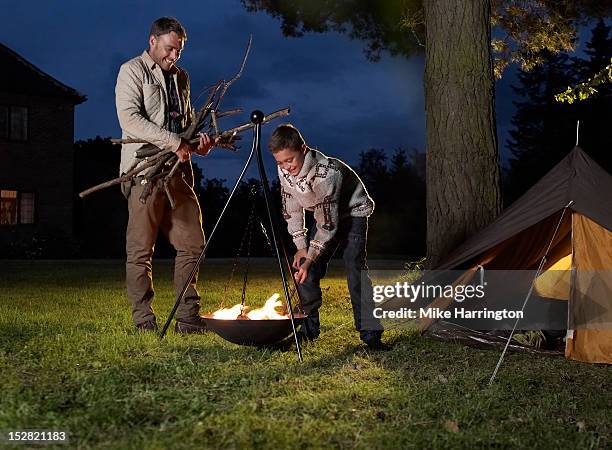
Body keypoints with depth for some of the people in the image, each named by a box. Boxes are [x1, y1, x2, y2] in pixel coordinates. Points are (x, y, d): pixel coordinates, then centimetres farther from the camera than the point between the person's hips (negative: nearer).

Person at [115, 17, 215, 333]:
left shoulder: (180, 76, 22)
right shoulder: (132, 71, 0)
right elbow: (129, 118, -14)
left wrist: (199, 143, 5)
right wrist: (174, 142, -20)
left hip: (178, 171, 7)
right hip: (145, 171, -7)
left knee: (192, 245, 3)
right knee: (140, 250, -3)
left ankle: (188, 318, 10)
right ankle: (144, 322, 4)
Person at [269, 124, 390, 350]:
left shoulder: (326, 172, -36)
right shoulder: (284, 171, -15)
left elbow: (328, 223, -33)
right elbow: (291, 210, -3)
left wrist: (310, 258, -33)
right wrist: (301, 247, -8)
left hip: (353, 211, -6)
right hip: (324, 215, 7)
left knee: (354, 267, -21)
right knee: (305, 267, -4)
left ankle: (370, 334, -19)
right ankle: (309, 328, 9)